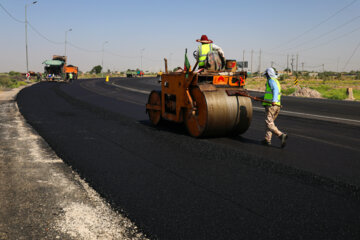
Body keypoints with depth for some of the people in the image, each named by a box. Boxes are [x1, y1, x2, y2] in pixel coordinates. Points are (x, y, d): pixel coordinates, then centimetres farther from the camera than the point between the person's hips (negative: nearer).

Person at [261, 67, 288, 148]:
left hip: (270, 105, -9)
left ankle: (281, 135, -21)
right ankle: (267, 140, 16)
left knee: (269, 123, -8)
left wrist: (274, 100, -39)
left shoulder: (271, 81, -7)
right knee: (270, 122, 15)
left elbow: (275, 89, -26)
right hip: (277, 106, 9)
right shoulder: (276, 82, 22)